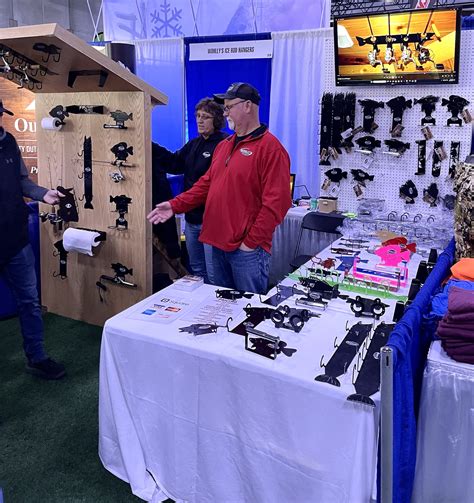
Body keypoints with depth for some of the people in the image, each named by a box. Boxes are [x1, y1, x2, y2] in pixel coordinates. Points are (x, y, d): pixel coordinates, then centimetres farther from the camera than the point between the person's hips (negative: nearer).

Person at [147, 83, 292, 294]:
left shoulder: (270, 147, -12)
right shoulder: (223, 146, 15)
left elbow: (275, 203, -17)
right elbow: (206, 184, 18)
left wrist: (251, 243, -16)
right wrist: (175, 205, 7)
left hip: (247, 249, -7)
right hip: (219, 245, 8)